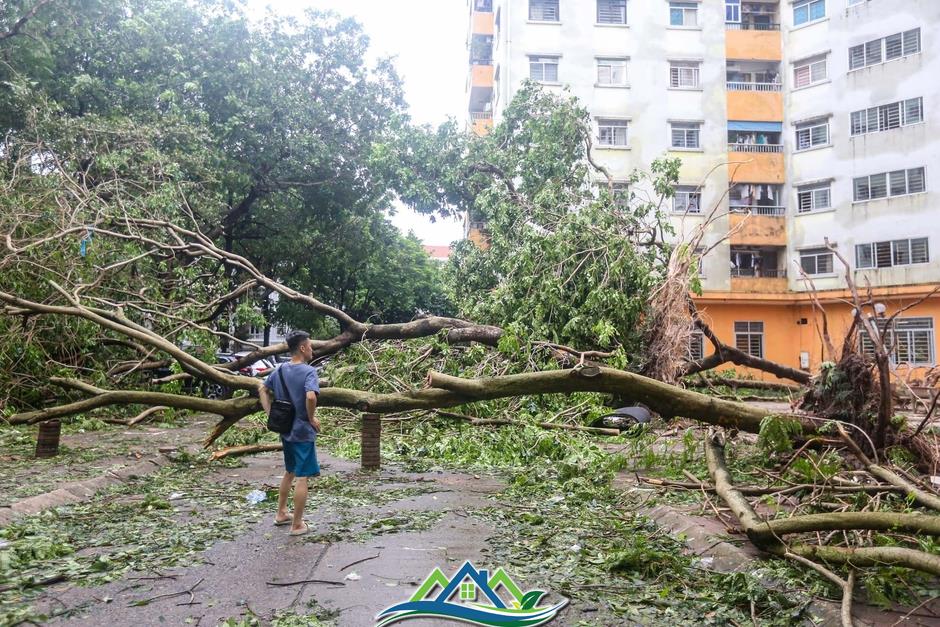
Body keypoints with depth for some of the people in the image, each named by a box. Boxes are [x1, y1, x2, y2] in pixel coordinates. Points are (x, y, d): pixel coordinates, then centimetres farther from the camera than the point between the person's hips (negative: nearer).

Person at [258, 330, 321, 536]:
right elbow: (310, 396, -33)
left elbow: (262, 389, 16)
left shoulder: (280, 370, 6)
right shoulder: (308, 371, -17)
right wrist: (312, 418, -17)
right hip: (303, 432, -7)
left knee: (289, 472, 24)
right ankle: (297, 524, 9)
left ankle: (281, 513, 35)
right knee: (302, 477, 2)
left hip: (285, 431, 8)